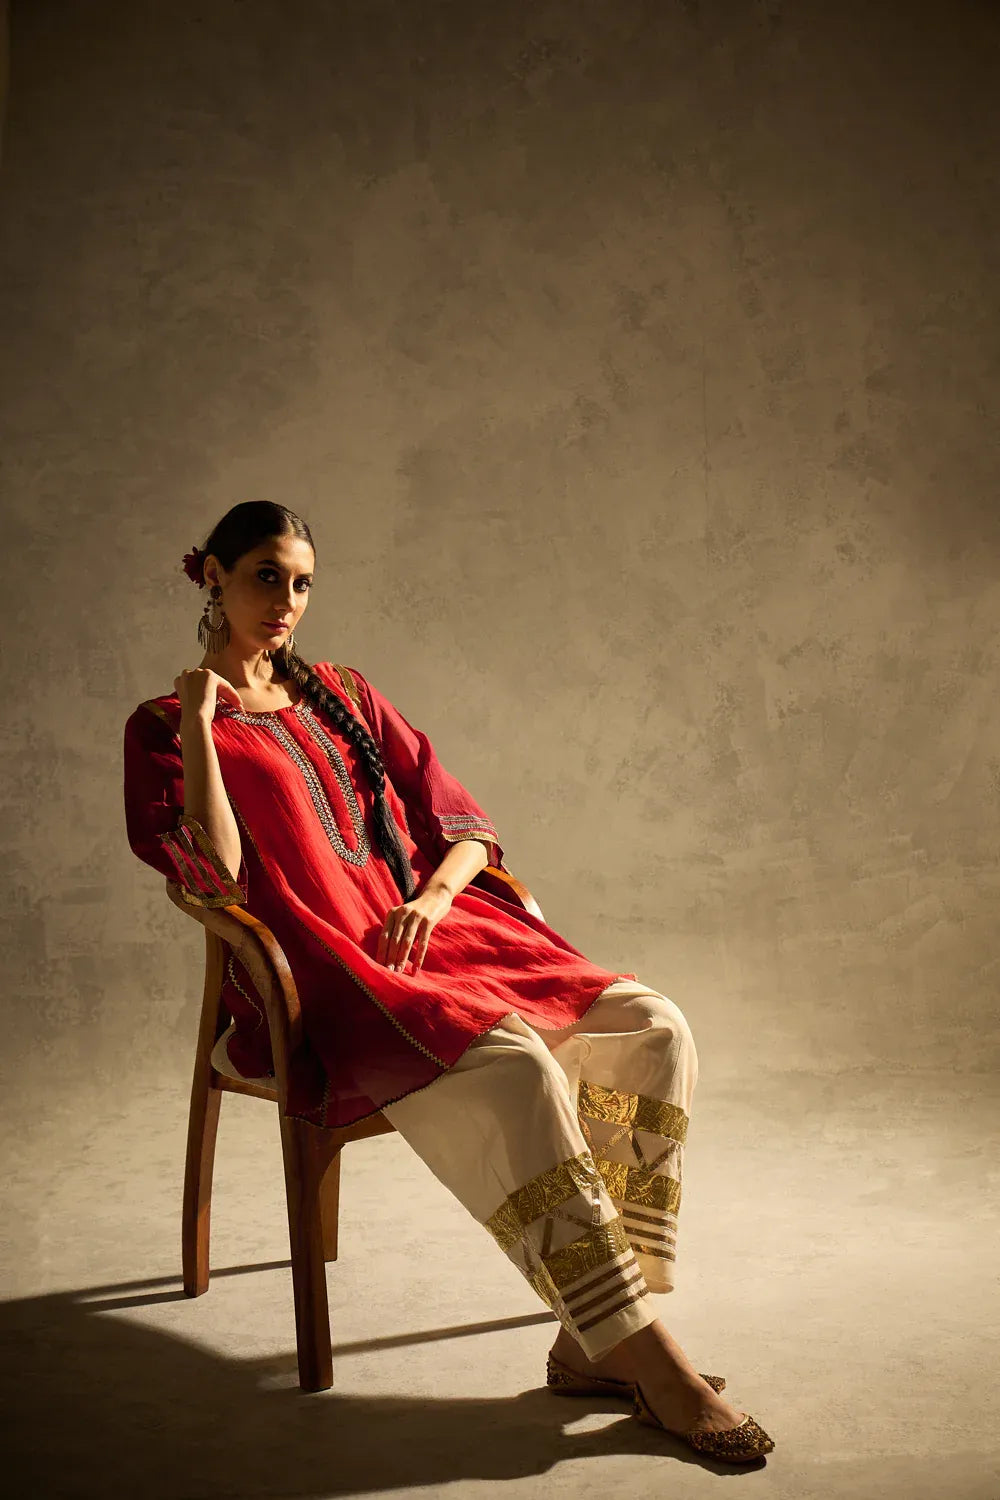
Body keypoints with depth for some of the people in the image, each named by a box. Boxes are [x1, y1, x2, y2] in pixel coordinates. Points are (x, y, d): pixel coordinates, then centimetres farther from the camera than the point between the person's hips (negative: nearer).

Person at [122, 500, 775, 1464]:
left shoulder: (344, 697, 22)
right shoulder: (164, 727, 7)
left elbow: (464, 826, 17)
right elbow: (216, 880, -10)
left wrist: (431, 898, -4)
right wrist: (200, 722, -8)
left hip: (431, 933, 6)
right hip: (325, 979, -6)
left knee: (652, 1030, -16)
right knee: (512, 1068, -34)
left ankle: (592, 1340, -15)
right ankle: (650, 1360, -24)